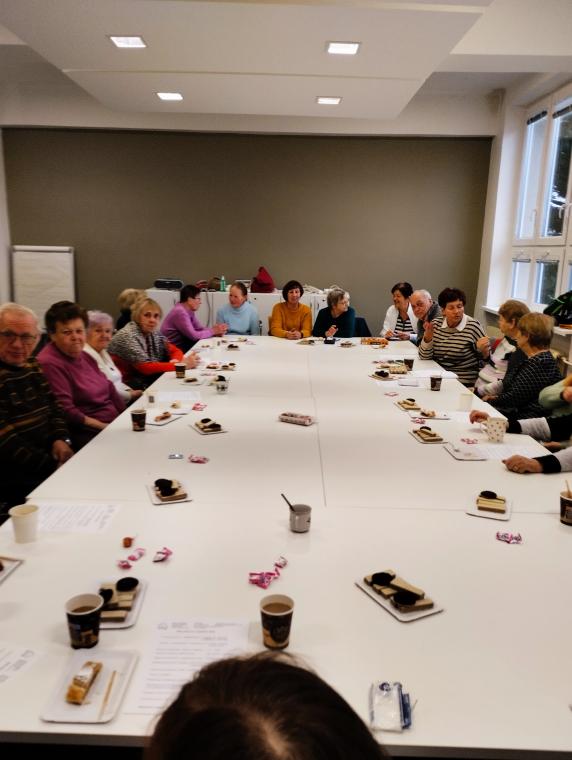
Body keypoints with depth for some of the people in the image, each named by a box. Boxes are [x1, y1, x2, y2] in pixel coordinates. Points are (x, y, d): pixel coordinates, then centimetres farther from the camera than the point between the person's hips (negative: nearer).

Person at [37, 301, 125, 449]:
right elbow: (66, 412, -18)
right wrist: (103, 426, -16)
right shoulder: (49, 364, -13)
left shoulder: (84, 356, 15)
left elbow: (109, 388, 18)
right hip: (88, 435, -9)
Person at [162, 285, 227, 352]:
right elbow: (194, 336, -22)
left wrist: (216, 330, -9)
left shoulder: (189, 311, 6)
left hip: (182, 343, 8)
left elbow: (200, 328, 7)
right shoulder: (180, 312, -21)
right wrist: (213, 331, -13)